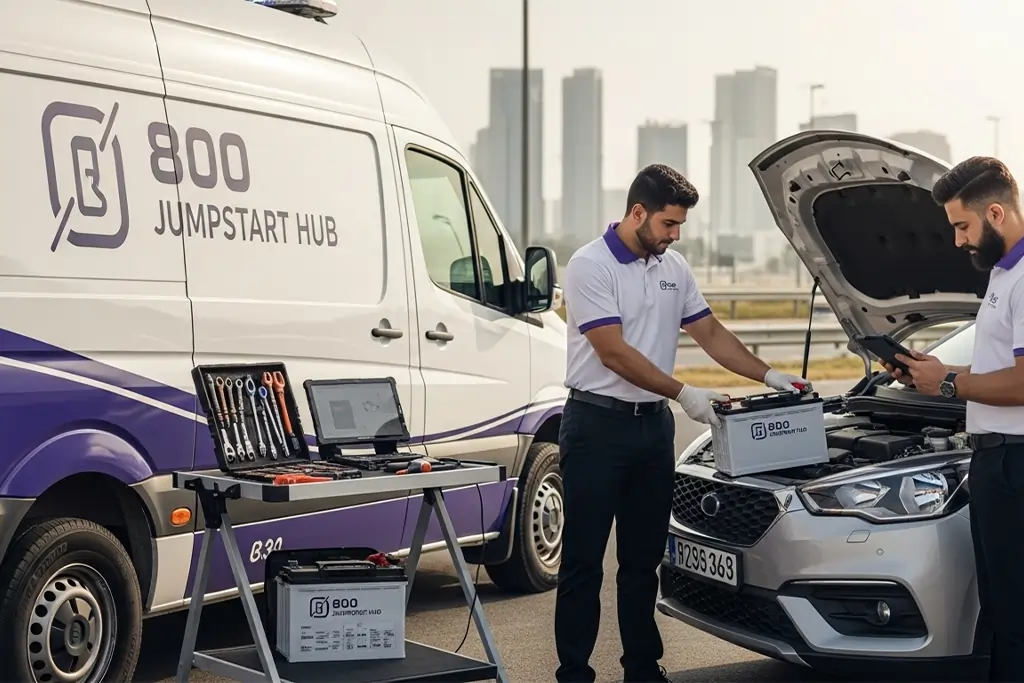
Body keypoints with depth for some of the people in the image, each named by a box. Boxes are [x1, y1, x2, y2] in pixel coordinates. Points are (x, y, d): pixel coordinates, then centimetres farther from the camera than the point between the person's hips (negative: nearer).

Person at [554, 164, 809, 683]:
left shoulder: (674, 268, 11)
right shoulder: (590, 266, -12)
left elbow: (712, 334, 17)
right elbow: (614, 353, -18)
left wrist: (769, 377, 7)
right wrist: (684, 394, -18)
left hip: (653, 425, 7)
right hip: (597, 425, -7)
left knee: (642, 559, 13)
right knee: (583, 561, 0)